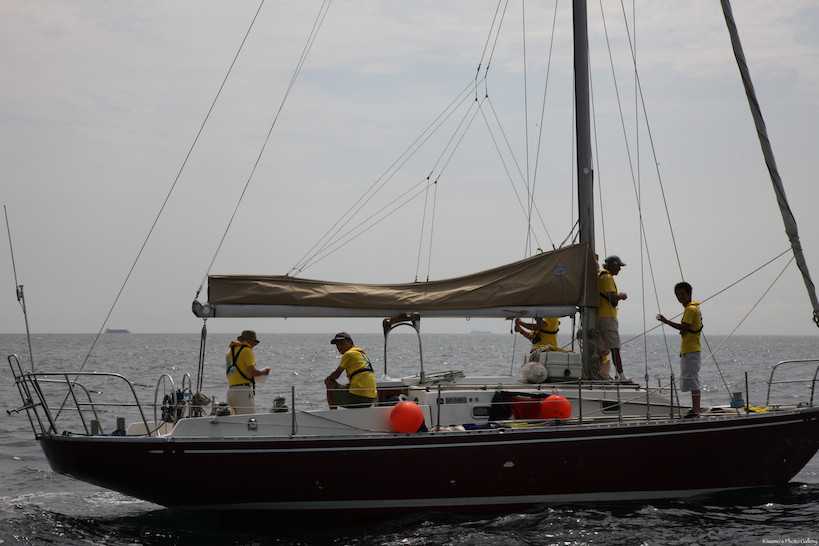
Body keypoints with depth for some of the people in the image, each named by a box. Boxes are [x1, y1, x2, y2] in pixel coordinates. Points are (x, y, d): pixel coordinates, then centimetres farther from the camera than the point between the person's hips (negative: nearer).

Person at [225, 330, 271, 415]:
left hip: (231, 391, 8)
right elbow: (253, 372, -14)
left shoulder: (230, 352, 19)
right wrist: (264, 371, 6)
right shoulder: (246, 350, -6)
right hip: (243, 391, -8)